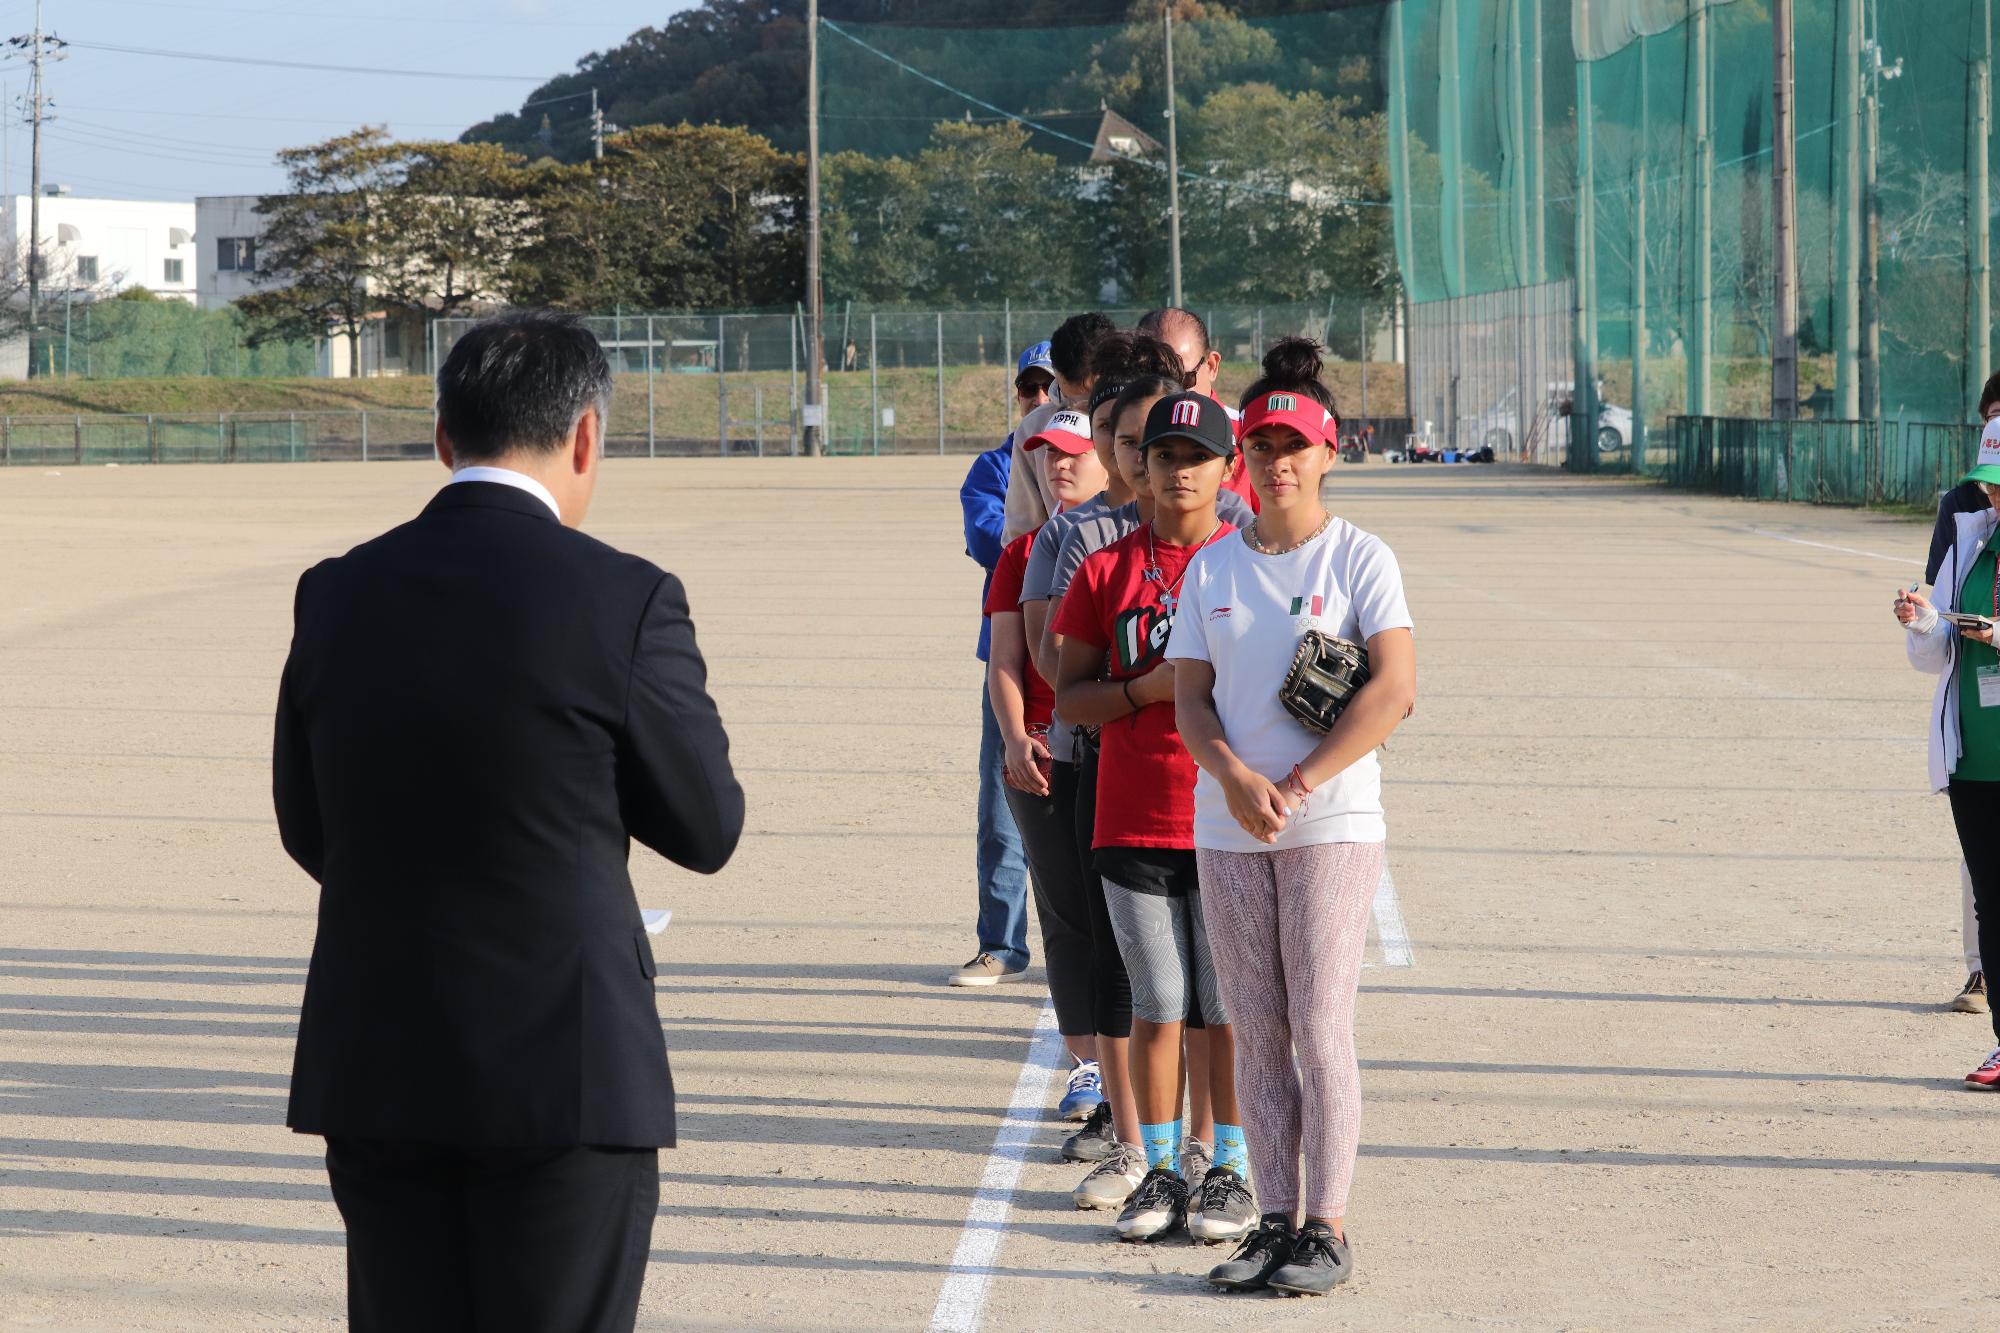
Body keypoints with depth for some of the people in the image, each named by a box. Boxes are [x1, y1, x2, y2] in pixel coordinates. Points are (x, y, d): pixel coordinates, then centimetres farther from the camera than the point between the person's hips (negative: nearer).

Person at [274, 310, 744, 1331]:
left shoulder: (336, 596, 2)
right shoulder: (623, 602, -11)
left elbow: (310, 833, 11)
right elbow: (706, 830, -1)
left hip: (376, 1070, 4)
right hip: (564, 1069, -4)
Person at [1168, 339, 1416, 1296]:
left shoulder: (1358, 558, -2)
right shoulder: (1212, 568, 11)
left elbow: (1395, 689, -11)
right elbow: (1190, 699, 6)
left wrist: (1298, 785, -15)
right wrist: (1236, 779, -13)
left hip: (1332, 823, -4)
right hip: (1226, 826, 4)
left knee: (1320, 1026, -7)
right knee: (1256, 1031, 5)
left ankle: (1326, 1229, -3)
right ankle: (1275, 1220, 10)